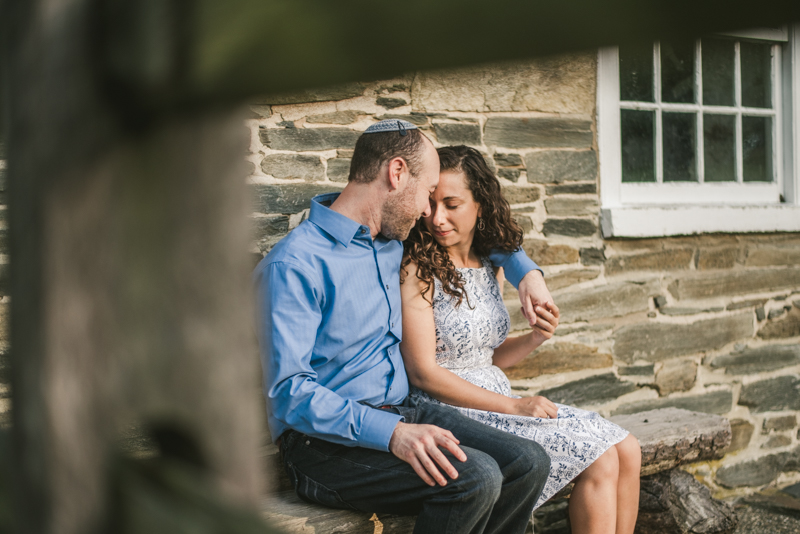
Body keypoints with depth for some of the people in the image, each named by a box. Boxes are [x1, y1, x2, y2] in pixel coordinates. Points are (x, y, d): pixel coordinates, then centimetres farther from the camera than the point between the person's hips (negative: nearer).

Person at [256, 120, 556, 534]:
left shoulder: (391, 238, 12)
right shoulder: (293, 265, -14)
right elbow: (288, 391, -22)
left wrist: (525, 270, 18)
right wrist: (390, 433, -33)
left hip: (399, 415, 8)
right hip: (326, 443, -8)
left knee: (529, 463, -13)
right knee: (474, 476, -28)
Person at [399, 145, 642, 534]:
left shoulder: (490, 266, 10)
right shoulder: (416, 269, -13)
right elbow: (423, 371, -17)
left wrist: (535, 339, -4)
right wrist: (514, 406, -17)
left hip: (500, 400, 8)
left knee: (627, 451, -2)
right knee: (600, 462, -16)